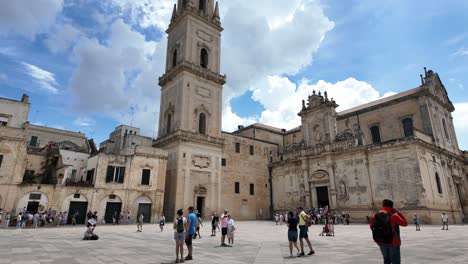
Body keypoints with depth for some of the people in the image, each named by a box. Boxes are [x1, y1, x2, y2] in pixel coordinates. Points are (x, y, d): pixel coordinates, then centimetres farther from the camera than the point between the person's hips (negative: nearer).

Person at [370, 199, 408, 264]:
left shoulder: (375, 215, -5)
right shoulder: (393, 216, -18)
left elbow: (371, 227, 4)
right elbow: (405, 223, -3)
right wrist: (398, 212, 1)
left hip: (381, 242, 4)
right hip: (393, 242, -4)